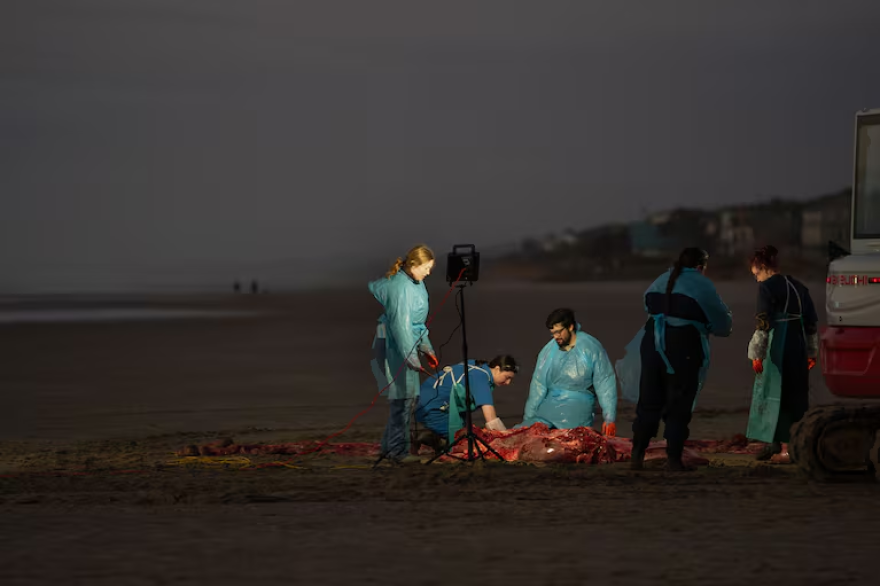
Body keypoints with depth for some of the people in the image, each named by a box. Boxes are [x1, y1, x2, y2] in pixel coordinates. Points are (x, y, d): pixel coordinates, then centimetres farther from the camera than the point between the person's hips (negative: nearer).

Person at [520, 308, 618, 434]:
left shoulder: (591, 348, -4)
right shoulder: (548, 351, 4)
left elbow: (605, 384, -6)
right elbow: (538, 385, 6)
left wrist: (610, 419, -13)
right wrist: (528, 419, 2)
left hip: (579, 404, -3)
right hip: (550, 403, 3)